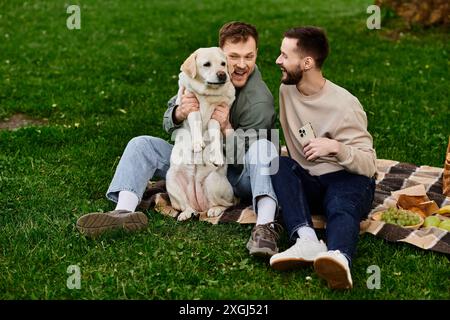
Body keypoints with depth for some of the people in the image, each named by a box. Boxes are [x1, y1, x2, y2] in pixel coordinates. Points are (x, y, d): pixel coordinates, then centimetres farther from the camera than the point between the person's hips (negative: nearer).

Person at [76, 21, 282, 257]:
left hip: (236, 174, -4)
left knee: (264, 147, -34)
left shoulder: (260, 100, -17)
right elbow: (168, 124, 1)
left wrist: (227, 129, -30)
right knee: (141, 144, -10)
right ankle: (124, 212, -36)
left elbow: (241, 156, -13)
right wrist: (179, 112, -23)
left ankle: (265, 225, -53)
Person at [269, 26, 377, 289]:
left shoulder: (344, 104, -11)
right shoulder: (286, 89, 7)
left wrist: (336, 147, -30)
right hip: (306, 181, 5)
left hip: (347, 180, -5)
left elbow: (368, 165, -13)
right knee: (276, 163, -26)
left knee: (342, 208, -38)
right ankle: (307, 240, -47)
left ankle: (338, 257, -71)